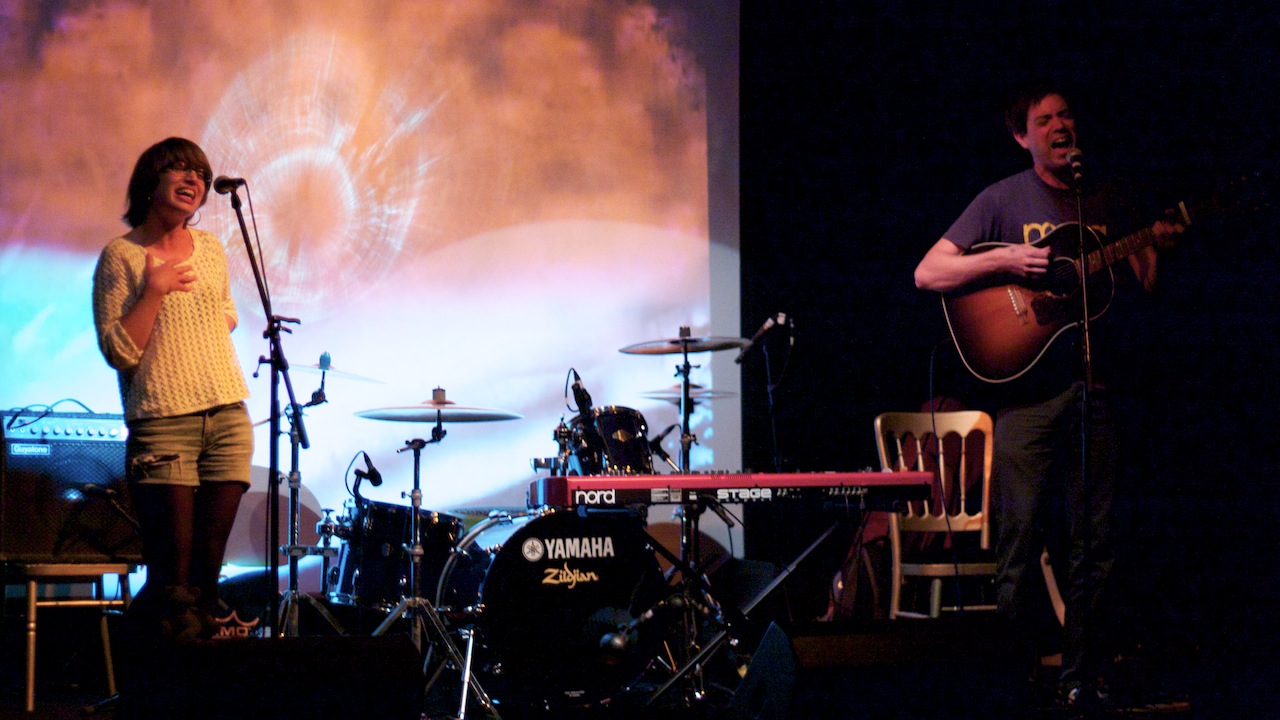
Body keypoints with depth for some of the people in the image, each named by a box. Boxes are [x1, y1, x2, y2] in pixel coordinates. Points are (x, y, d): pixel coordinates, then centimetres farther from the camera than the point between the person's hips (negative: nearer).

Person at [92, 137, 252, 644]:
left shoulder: (210, 249, 15)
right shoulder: (121, 256, -2)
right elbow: (118, 351, -10)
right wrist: (154, 289, -13)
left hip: (228, 418, 5)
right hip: (162, 425, -5)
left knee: (209, 568, 2)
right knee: (173, 575, -8)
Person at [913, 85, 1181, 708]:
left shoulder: (1109, 200, 13)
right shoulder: (1004, 200, 3)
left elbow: (1144, 287, 11)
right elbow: (926, 273, -2)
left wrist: (1157, 248, -9)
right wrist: (1004, 260, -13)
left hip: (1094, 385, 3)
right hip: (1026, 384, -3)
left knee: (1093, 541, 2)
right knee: (1022, 539, -4)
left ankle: (1082, 677, 9)